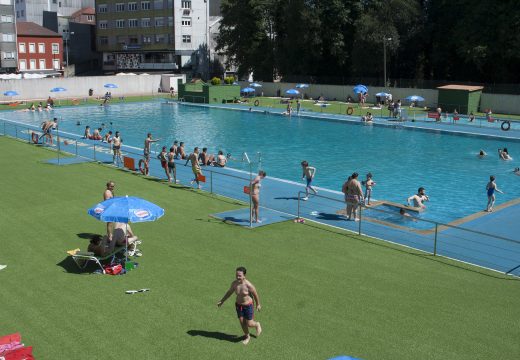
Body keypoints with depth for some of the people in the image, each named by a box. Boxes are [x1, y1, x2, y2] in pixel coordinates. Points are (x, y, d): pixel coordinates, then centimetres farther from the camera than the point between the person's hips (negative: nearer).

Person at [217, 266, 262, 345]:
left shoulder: (248, 285, -28)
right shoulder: (234, 283, -14)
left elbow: (255, 294, -12)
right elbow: (229, 292, 5)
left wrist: (258, 304, 1)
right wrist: (222, 301, 8)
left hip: (248, 306, -4)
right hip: (238, 305, 4)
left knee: (249, 324, 3)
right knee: (242, 322, 11)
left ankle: (257, 325, 38)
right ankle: (247, 337, 37)